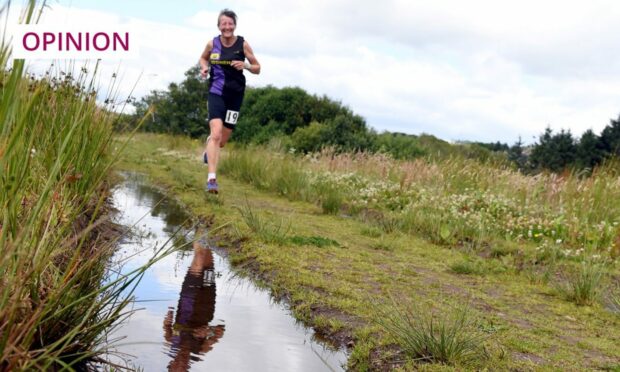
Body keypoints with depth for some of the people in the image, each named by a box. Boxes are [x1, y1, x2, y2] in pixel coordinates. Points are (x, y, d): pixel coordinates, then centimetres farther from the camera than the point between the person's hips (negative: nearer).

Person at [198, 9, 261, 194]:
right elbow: (203, 58, 21)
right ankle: (211, 179, -21)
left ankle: (208, 146, 49)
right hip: (216, 93, -1)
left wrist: (245, 65, -17)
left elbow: (257, 68, 3)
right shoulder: (212, 43, 0)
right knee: (216, 134, -22)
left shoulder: (243, 44, -3)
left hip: (235, 95, 1)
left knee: (222, 140, 11)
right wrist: (204, 67, -1)